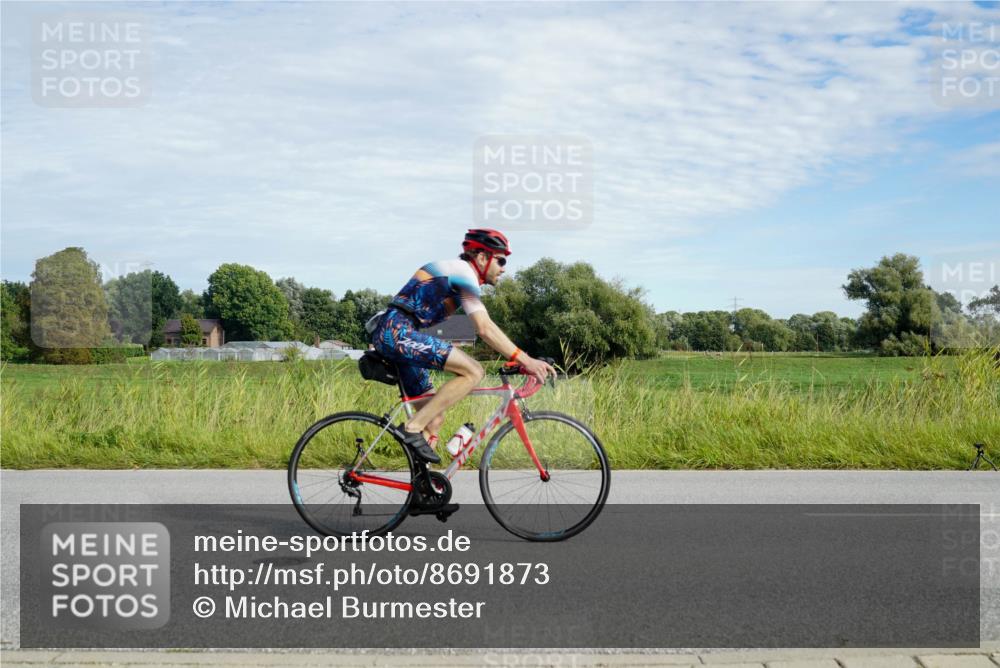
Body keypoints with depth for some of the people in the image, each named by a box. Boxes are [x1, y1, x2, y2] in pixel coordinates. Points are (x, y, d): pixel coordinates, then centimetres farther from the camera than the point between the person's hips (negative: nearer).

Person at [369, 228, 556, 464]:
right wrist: (525, 360, -21)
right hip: (397, 331, -10)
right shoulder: (463, 272, -8)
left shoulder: (454, 271, 23)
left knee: (435, 418, 10)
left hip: (388, 334, 10)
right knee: (473, 371, -19)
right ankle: (413, 428, -17)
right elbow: (485, 329, -18)